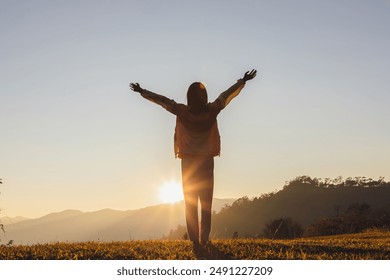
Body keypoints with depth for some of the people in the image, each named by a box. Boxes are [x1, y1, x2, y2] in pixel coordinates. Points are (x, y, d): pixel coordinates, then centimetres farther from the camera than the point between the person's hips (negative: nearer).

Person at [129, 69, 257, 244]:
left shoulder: (182, 112, -11)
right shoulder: (212, 111, -9)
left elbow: (161, 100, -1)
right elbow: (228, 94, 3)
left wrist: (141, 91, 11)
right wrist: (243, 81, 15)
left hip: (188, 162, 0)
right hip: (207, 161, 0)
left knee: (190, 202, 6)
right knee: (206, 203, 6)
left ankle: (194, 239, 2)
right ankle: (204, 238, 3)